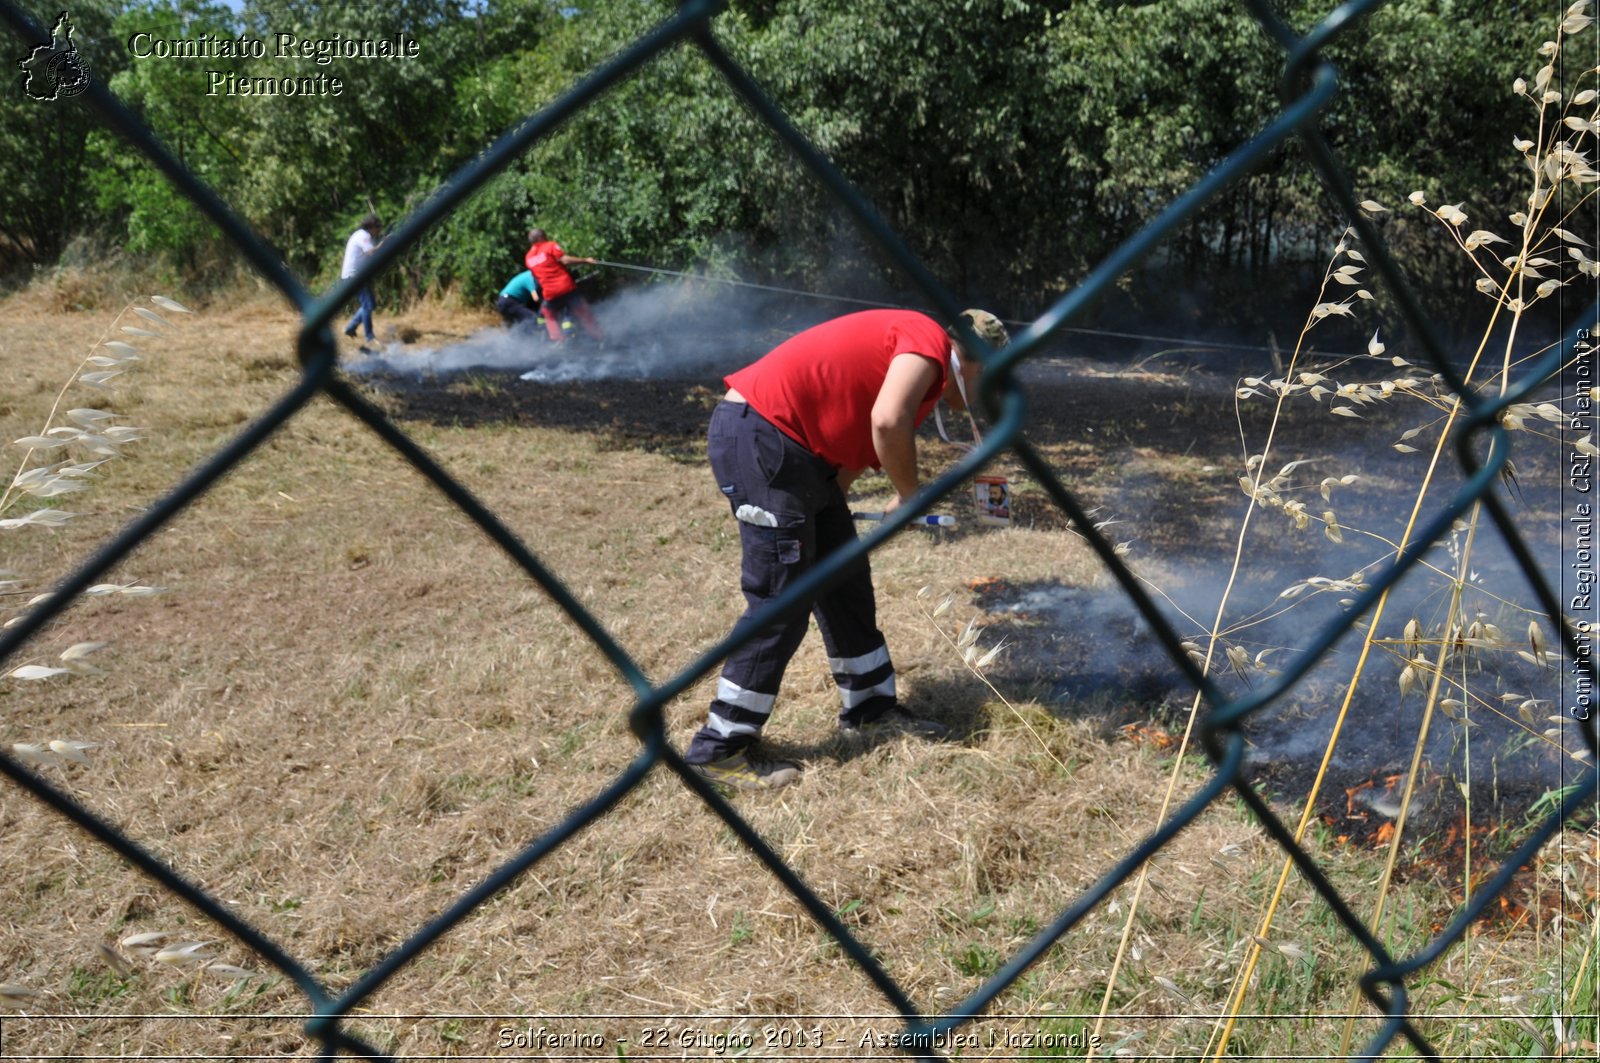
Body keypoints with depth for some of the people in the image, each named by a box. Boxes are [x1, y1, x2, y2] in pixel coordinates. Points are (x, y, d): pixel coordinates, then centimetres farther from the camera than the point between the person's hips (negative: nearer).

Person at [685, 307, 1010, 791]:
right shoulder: (929, 342, -8)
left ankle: (870, 706, 31)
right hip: (756, 435, -11)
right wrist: (910, 497, -10)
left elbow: (858, 445, 19)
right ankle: (718, 750, 2)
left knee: (845, 582, 16)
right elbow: (887, 421, -24)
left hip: (796, 447, 11)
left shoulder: (921, 372, 22)